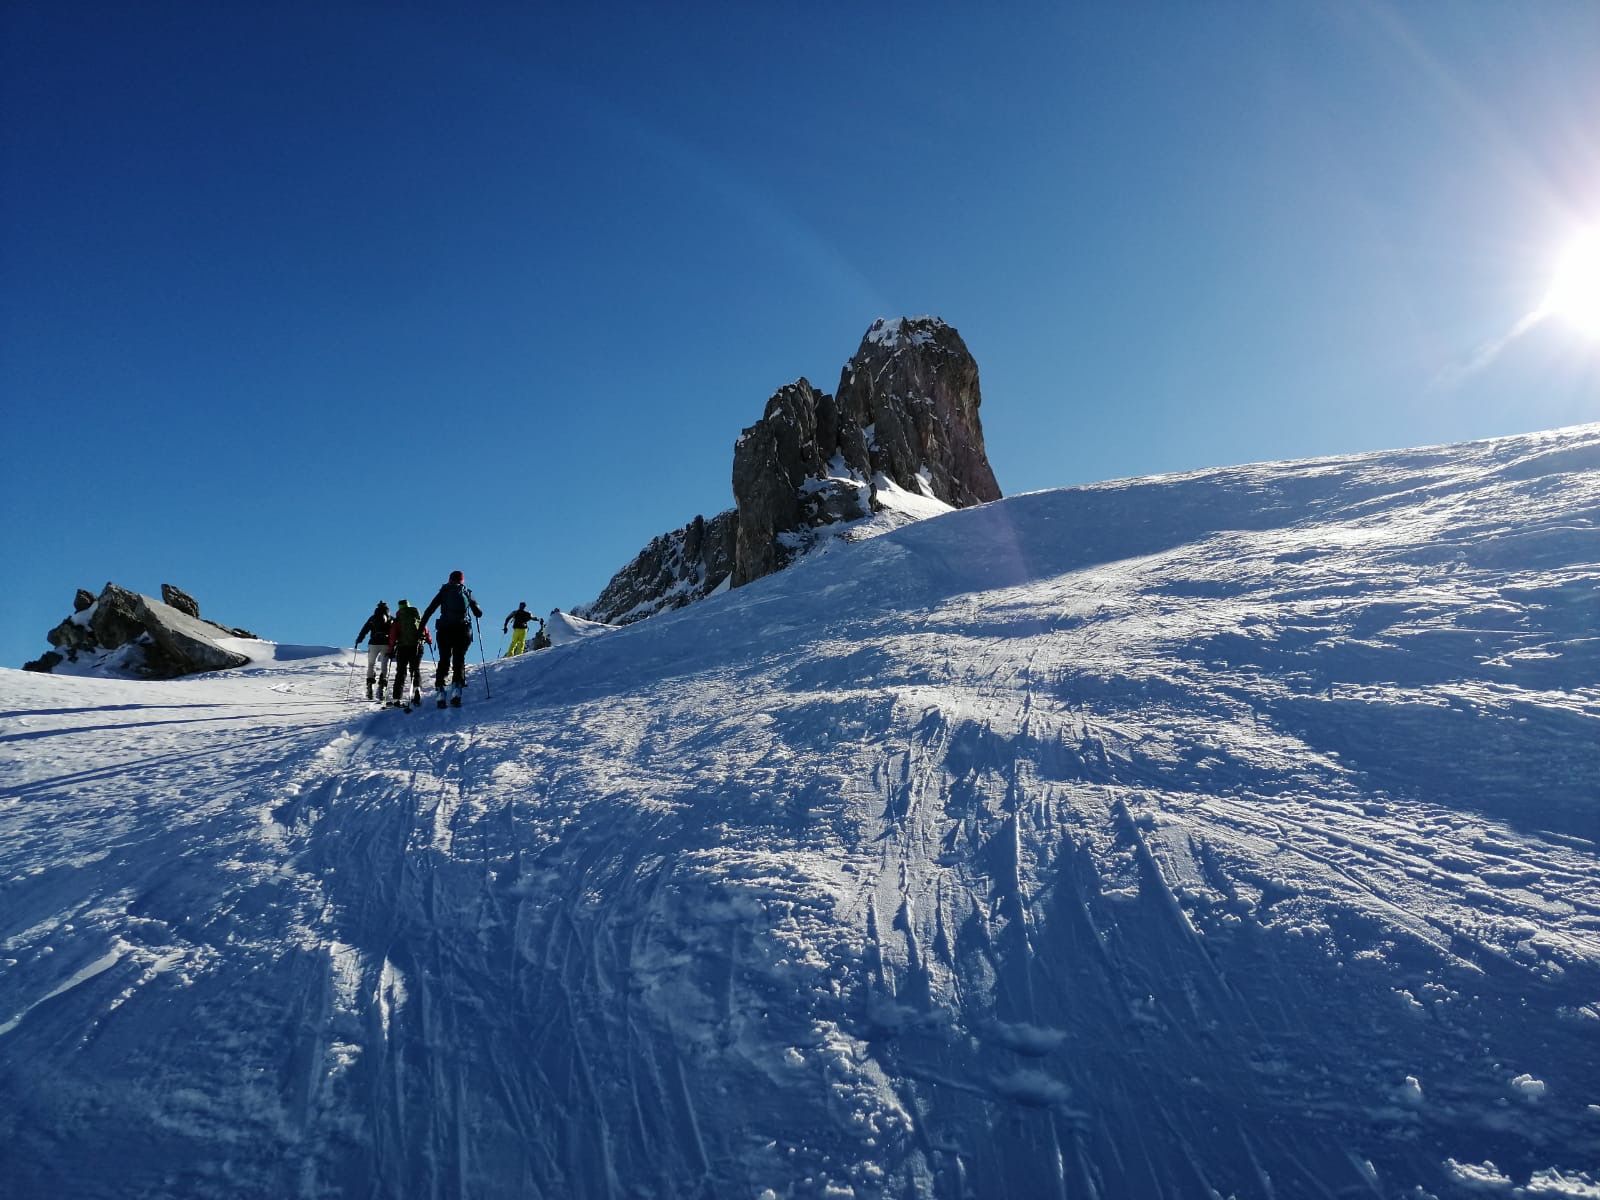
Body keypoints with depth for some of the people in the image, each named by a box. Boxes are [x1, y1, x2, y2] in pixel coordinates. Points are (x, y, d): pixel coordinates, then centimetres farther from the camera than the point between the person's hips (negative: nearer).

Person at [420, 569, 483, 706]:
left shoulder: (444, 592, 10)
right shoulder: (467, 593, 11)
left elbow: (428, 611, 4)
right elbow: (479, 614, 15)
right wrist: (474, 607, 37)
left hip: (444, 630, 0)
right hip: (463, 631, 0)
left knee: (444, 660, 7)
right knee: (459, 660, 4)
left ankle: (440, 691, -5)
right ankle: (456, 688, -15)